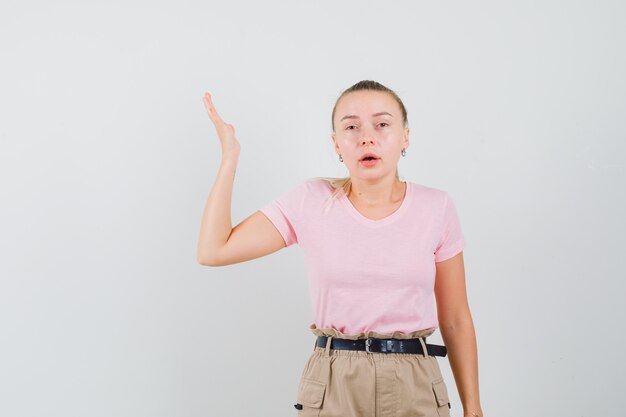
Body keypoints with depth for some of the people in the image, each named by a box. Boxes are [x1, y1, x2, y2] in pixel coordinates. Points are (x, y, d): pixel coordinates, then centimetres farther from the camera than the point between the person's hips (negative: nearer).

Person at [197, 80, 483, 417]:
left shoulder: (436, 208, -3)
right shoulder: (310, 201, -4)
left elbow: (455, 320, 4)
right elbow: (212, 251, -7)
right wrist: (230, 155, -7)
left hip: (415, 389, 1)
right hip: (331, 388, 0)